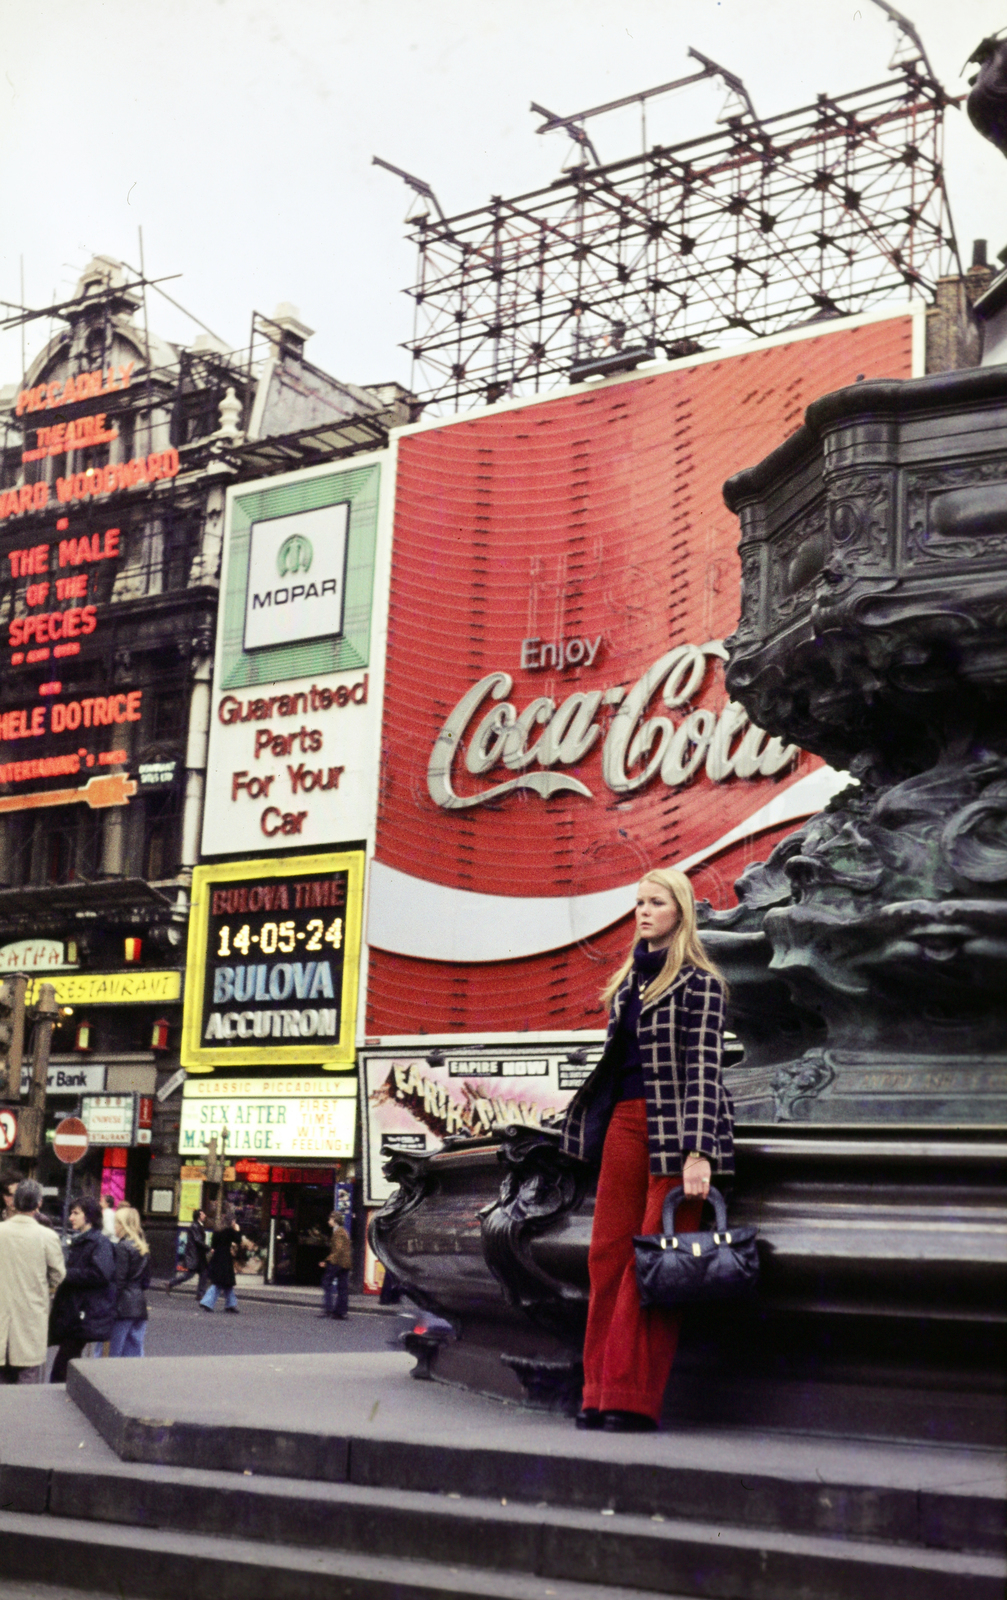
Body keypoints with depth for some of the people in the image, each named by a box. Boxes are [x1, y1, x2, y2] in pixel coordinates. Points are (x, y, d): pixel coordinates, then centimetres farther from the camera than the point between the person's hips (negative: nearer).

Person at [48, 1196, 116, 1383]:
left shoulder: (100, 1243, -10)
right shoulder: (78, 1241, 19)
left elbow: (100, 1274, -22)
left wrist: (67, 1274, -17)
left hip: (85, 1316, -10)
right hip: (71, 1314, 10)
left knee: (60, 1370, -13)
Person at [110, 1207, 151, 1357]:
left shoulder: (122, 1247, -10)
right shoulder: (143, 1248, 14)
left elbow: (119, 1280, -14)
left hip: (123, 1304, -8)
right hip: (140, 1304, 8)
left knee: (115, 1351, -3)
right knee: (135, 1351, 10)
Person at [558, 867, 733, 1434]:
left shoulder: (699, 982, -4)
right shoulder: (628, 978, 18)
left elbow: (703, 1068, -12)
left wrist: (697, 1153, -20)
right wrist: (598, 1121, 21)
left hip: (675, 1129, -7)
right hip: (625, 1122, 7)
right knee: (608, 1253, 2)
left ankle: (634, 1401, -3)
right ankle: (603, 1393, 7)